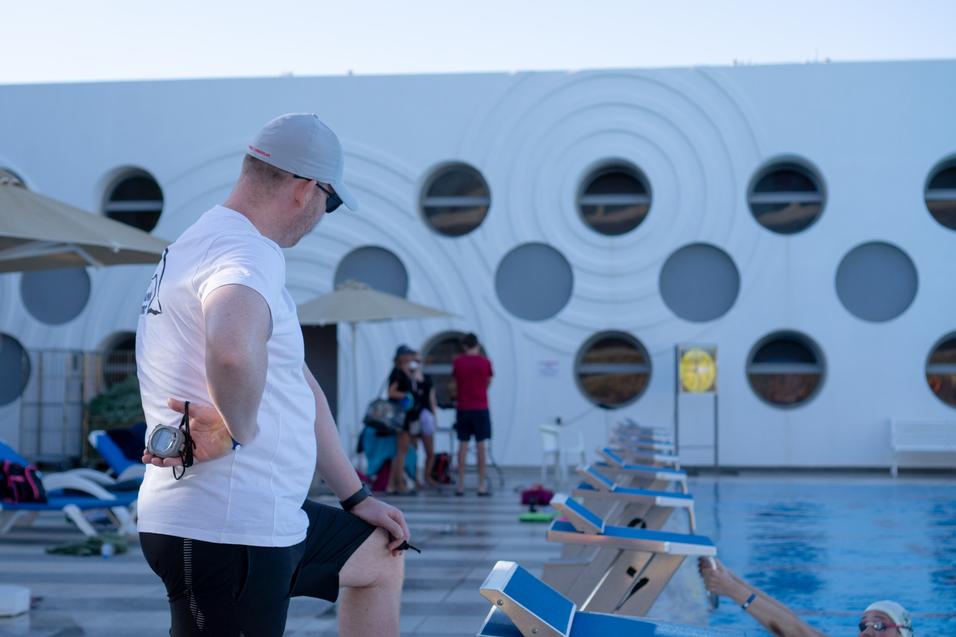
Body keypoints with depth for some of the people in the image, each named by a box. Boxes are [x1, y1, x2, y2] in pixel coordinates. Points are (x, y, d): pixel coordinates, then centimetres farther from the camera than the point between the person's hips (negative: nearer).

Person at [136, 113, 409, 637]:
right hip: (222, 531, -11)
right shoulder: (247, 254, -18)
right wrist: (237, 431, -23)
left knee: (379, 559, 26)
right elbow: (233, 352, -44)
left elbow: (299, 387, 21)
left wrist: (356, 498, 24)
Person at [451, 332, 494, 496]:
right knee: (481, 445, 1)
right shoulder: (485, 362, -5)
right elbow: (488, 383, 7)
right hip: (481, 408, -2)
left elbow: (455, 384, 10)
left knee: (463, 445, 6)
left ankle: (460, 484, 5)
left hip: (463, 408, 2)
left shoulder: (457, 362, -1)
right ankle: (482, 485, 0)